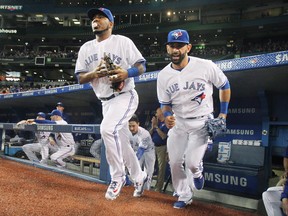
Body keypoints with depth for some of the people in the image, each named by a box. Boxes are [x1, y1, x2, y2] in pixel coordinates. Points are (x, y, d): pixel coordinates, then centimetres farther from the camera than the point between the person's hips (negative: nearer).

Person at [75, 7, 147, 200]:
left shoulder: (123, 41, -4)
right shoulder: (86, 48, 9)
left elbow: (142, 66, -6)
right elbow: (80, 78, 5)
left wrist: (127, 72, -27)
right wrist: (95, 73, -16)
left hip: (125, 96, -6)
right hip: (106, 102, 6)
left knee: (107, 128, -29)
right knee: (122, 143, 12)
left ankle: (118, 176, -11)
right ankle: (139, 177, 34)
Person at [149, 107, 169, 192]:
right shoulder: (155, 122, 11)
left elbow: (163, 136, -18)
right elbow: (149, 134, 9)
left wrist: (156, 126, -14)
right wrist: (152, 126, -6)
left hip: (162, 148, -6)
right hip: (152, 147, 6)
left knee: (161, 168, -2)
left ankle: (158, 188, 2)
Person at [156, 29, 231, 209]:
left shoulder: (206, 66, -17)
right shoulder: (163, 75, -6)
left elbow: (225, 86, 0)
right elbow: (165, 103, 6)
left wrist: (223, 114, -2)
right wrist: (167, 116, -17)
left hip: (202, 122, -4)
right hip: (178, 123, 4)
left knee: (192, 163, -14)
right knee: (175, 162, 5)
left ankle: (197, 172, 26)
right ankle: (185, 196, 28)